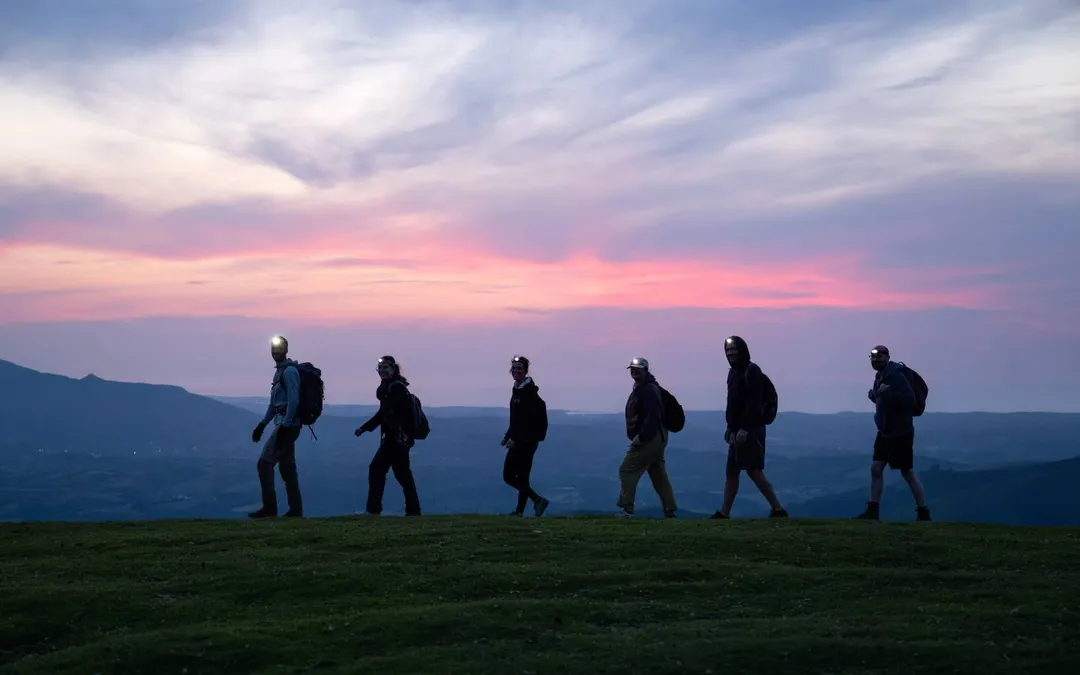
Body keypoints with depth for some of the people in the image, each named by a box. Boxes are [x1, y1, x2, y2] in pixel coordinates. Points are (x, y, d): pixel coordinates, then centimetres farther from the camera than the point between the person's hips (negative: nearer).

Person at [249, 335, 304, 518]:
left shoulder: (289, 371, -12)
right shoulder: (280, 371, 18)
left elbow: (294, 401, -20)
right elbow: (274, 403, 24)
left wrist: (284, 426, -24)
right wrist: (262, 424, 22)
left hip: (287, 425, -10)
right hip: (284, 425, 10)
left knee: (264, 463, -10)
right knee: (287, 467, 10)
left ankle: (269, 508, -8)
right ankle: (296, 509, 12)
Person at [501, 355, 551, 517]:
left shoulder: (530, 392, -13)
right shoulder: (516, 390, 14)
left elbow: (530, 420, -20)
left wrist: (515, 438, -21)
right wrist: (508, 437, 14)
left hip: (527, 441, -9)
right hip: (517, 441, 9)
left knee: (522, 477, -6)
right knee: (508, 476, 10)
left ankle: (520, 510, -1)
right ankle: (538, 500, 15)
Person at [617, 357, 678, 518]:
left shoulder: (649, 390, -15)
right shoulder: (639, 389, 18)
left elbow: (653, 416, -25)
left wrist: (642, 437, -27)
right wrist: (640, 437, 16)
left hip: (648, 438, -11)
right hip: (657, 438, 11)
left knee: (627, 470, -6)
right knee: (659, 476, 12)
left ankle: (626, 510, -6)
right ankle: (669, 511, 15)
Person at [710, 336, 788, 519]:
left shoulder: (751, 371, -12)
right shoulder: (734, 372, 15)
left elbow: (754, 403, -19)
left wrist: (745, 428, -23)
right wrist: (730, 427, 15)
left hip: (750, 430, -9)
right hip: (738, 430, 9)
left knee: (753, 471, -9)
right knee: (731, 471, 8)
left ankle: (778, 510, -4)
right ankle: (724, 513, 11)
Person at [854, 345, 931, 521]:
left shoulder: (896, 376, -18)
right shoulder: (880, 376, 10)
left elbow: (910, 401, -27)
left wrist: (887, 393, -33)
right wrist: (874, 396, 1)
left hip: (900, 433, -9)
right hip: (885, 432, 9)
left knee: (907, 472, -3)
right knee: (876, 468, 6)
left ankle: (923, 513, 6)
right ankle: (873, 510, 11)